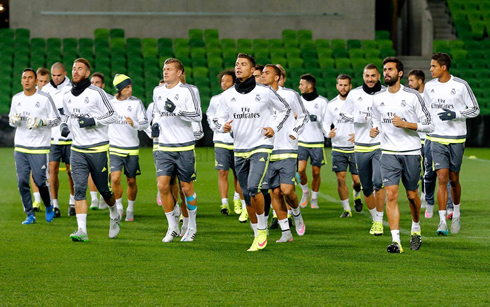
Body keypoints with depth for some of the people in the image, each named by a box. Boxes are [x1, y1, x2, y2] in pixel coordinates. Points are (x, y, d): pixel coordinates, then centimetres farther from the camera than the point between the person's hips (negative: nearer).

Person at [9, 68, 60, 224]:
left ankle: (49, 207, 22)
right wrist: (13, 120, -4)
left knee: (40, 181, -5)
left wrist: (41, 122, -17)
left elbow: (57, 119, -1)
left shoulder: (44, 98, -4)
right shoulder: (16, 98, 10)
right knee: (22, 181, -2)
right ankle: (30, 214, 9)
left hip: (39, 148, -4)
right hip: (20, 147, 4)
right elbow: (11, 119, 20)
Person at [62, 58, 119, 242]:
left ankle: (114, 215, 36)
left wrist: (93, 121, -18)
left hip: (98, 148, -4)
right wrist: (65, 126, 4)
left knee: (104, 189, 5)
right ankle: (82, 231, -14)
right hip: (77, 149, 4)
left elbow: (113, 116, -4)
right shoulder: (67, 97, 10)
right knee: (79, 188, -10)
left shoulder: (96, 93, -8)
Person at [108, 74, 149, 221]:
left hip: (132, 148, 0)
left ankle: (130, 209, 23)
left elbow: (145, 123, -4)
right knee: (115, 178, -14)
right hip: (114, 147, 0)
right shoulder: (110, 103, 2)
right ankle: (118, 206, 6)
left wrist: (134, 124, -25)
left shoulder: (136, 102, -2)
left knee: (131, 181, 5)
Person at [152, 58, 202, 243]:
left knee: (187, 188, 2)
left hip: (184, 147, -4)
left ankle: (192, 226, 21)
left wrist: (177, 110, -22)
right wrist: (155, 124, 7)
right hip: (164, 147, 4)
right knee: (163, 186, -7)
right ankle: (173, 227, 6)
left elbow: (197, 116, -13)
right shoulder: (157, 91, 10)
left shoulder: (186, 91, -7)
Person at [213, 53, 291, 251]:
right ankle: (258, 236, 19)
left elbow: (285, 110, 9)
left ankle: (262, 229, -5)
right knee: (247, 197, 6)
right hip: (240, 150, 4)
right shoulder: (227, 95, 3)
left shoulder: (265, 92, -5)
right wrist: (223, 126, -11)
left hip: (261, 147, -4)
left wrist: (275, 128, -3)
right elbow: (218, 118, 12)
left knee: (253, 188, -22)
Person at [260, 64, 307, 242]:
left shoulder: (290, 95, 0)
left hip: (287, 150, -4)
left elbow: (304, 116, 10)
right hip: (268, 152, 4)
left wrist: (294, 133, -1)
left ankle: (297, 215, 17)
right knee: (275, 192, 2)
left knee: (287, 190, -14)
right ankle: (285, 233, 9)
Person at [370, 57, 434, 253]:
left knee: (412, 195, 8)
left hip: (411, 152, -2)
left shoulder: (413, 96, -5)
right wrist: (375, 130, -2)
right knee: (391, 194, -12)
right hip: (389, 153, 2)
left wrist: (405, 124, -17)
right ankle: (396, 241, -15)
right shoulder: (377, 98, 7)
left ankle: (416, 229, 37)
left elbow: (429, 125, -5)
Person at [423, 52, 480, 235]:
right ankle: (442, 222, -13)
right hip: (437, 139, 2)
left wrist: (455, 114, -15)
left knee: (454, 179, 7)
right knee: (442, 179, -10)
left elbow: (475, 109, -3)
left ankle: (456, 214, 32)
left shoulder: (461, 86, -6)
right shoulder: (429, 87, 5)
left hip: (456, 139, -2)